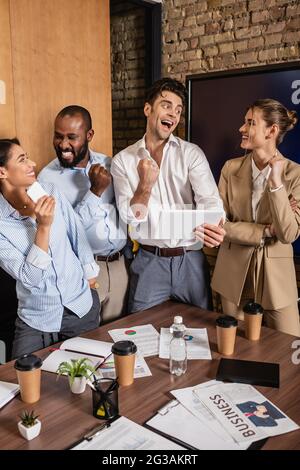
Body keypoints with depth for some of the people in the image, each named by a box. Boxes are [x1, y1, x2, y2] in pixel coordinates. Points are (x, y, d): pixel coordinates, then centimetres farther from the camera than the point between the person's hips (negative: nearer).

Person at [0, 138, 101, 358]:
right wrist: (44, 227, -28)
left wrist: (90, 276, 9)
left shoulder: (51, 192, -6)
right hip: (36, 321, -3)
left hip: (83, 305, 4)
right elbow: (29, 278, -21)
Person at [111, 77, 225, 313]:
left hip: (191, 259, 1)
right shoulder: (123, 160, 1)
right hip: (149, 261, 0)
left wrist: (212, 224, -38)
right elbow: (131, 218, -5)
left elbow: (209, 199, -16)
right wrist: (145, 185, -24)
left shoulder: (192, 154, -1)